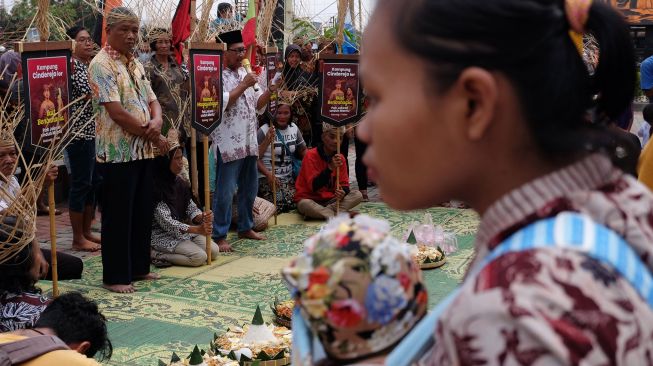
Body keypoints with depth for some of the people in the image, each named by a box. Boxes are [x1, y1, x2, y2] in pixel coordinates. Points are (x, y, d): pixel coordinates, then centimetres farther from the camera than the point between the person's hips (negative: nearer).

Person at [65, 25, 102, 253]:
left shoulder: (91, 65, 16)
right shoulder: (72, 65, -10)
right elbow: (90, 91, -20)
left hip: (95, 131, 9)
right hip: (79, 133, -9)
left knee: (94, 183, 13)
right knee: (81, 184, -4)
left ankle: (87, 231, 23)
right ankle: (78, 239, 4)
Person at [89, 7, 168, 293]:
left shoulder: (136, 64, 15)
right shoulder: (102, 65, -12)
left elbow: (152, 101, 15)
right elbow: (116, 111, -19)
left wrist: (156, 122, -10)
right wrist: (153, 136, -12)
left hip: (143, 150, 8)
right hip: (118, 152, -8)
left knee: (143, 213, 13)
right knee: (118, 216, -1)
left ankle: (138, 267, 25)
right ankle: (115, 276, 9)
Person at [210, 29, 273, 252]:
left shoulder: (245, 73, 16)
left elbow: (257, 105, 17)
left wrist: (270, 90, 0)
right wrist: (243, 86, -18)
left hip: (249, 141, 8)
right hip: (229, 143, -8)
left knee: (250, 188, 15)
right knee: (226, 191, -5)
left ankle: (245, 227, 30)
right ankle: (219, 236, 2)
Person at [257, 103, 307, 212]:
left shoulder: (294, 128, 7)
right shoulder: (264, 130, -10)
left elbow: (303, 151, 17)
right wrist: (268, 174, -25)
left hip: (288, 177, 6)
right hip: (268, 178, -5)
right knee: (280, 204, -25)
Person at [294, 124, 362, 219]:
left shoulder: (340, 158, 2)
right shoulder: (311, 155, -14)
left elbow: (344, 183, 3)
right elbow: (314, 186, -22)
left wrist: (343, 192, -23)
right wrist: (330, 168, -33)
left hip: (331, 199, 5)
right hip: (311, 199, -5)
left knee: (357, 195, -15)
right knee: (305, 205, -39)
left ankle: (323, 212, -24)